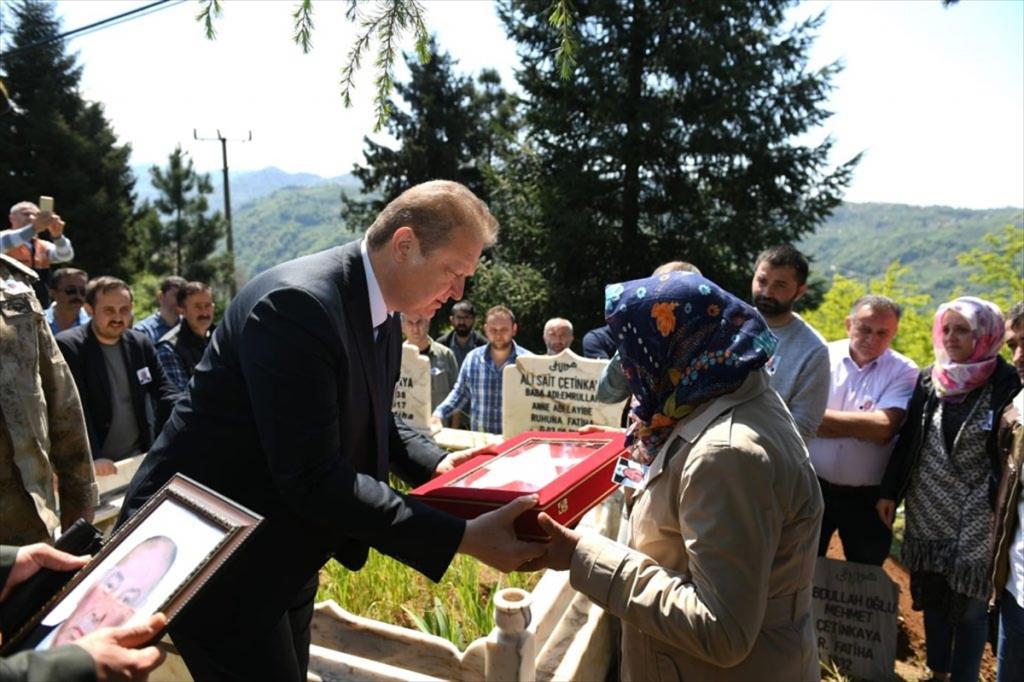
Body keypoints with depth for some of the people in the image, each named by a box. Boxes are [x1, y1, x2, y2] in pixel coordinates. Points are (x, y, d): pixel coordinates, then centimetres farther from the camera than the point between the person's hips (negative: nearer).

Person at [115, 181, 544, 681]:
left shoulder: (381, 313, 0)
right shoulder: (298, 303, -28)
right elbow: (313, 479, -32)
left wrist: (437, 465, -3)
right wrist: (463, 537, -32)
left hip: (280, 549, 9)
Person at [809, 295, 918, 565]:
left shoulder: (904, 371, -4)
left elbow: (884, 428, -18)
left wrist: (823, 416, -13)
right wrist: (864, 426, -16)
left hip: (868, 496, 0)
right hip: (812, 486, 0)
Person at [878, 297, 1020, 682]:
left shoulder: (1005, 384, -9)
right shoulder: (928, 379, 3)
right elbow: (907, 440, 6)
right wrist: (890, 491, 5)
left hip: (976, 515, -4)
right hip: (927, 509, 4)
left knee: (969, 600, 7)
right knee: (933, 594, 15)